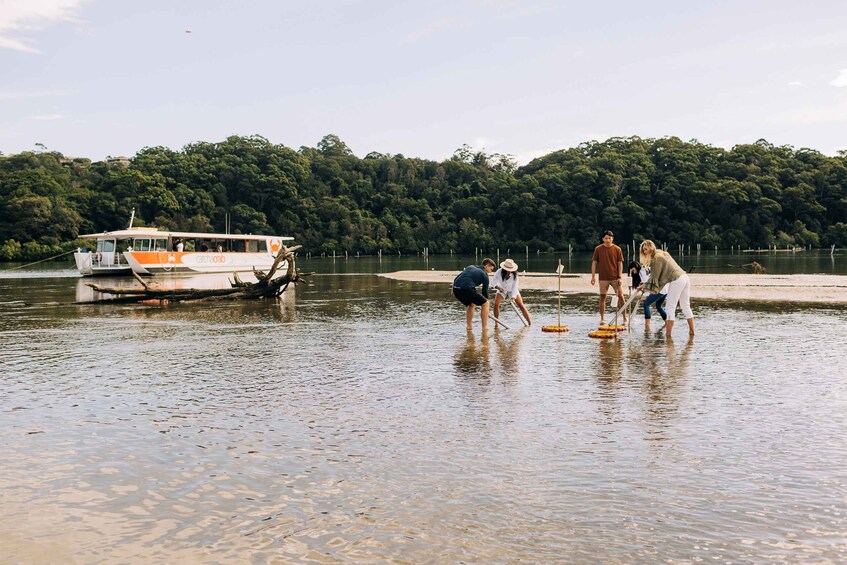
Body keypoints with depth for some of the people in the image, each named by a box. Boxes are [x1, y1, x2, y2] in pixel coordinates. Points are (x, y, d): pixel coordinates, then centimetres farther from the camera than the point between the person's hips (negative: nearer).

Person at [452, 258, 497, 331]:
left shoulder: (470, 267, 29)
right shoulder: (484, 274, 12)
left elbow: (456, 278, 24)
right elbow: (485, 290, 15)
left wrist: (454, 291, 30)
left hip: (456, 289, 7)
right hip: (467, 289, -7)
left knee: (471, 304, 30)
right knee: (485, 303, 8)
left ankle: (469, 326, 27)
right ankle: (485, 328, 4)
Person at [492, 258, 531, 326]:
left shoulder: (514, 274, -30)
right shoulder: (499, 272, -29)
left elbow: (515, 287, -28)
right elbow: (493, 283, -18)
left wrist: (513, 298, -37)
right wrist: (498, 287, -36)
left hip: (512, 290, -1)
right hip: (502, 290, 1)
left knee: (521, 305, -11)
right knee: (496, 304, -19)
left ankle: (530, 323, -6)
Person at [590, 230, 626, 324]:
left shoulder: (617, 249, 0)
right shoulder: (598, 249, 1)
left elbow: (620, 263, 1)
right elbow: (594, 263, 3)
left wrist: (619, 277, -5)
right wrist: (593, 276, -2)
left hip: (615, 277, 0)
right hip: (603, 278, 0)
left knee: (620, 296, -1)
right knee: (602, 297, 3)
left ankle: (625, 317, 8)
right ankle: (602, 318, 11)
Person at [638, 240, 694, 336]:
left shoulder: (656, 258, -7)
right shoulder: (662, 254, 22)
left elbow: (654, 277, -4)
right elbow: (660, 275, 23)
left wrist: (644, 286, 6)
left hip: (676, 280, -9)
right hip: (685, 277, 9)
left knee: (670, 308, -4)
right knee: (686, 306, 16)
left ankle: (668, 334, -5)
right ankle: (692, 331, 20)